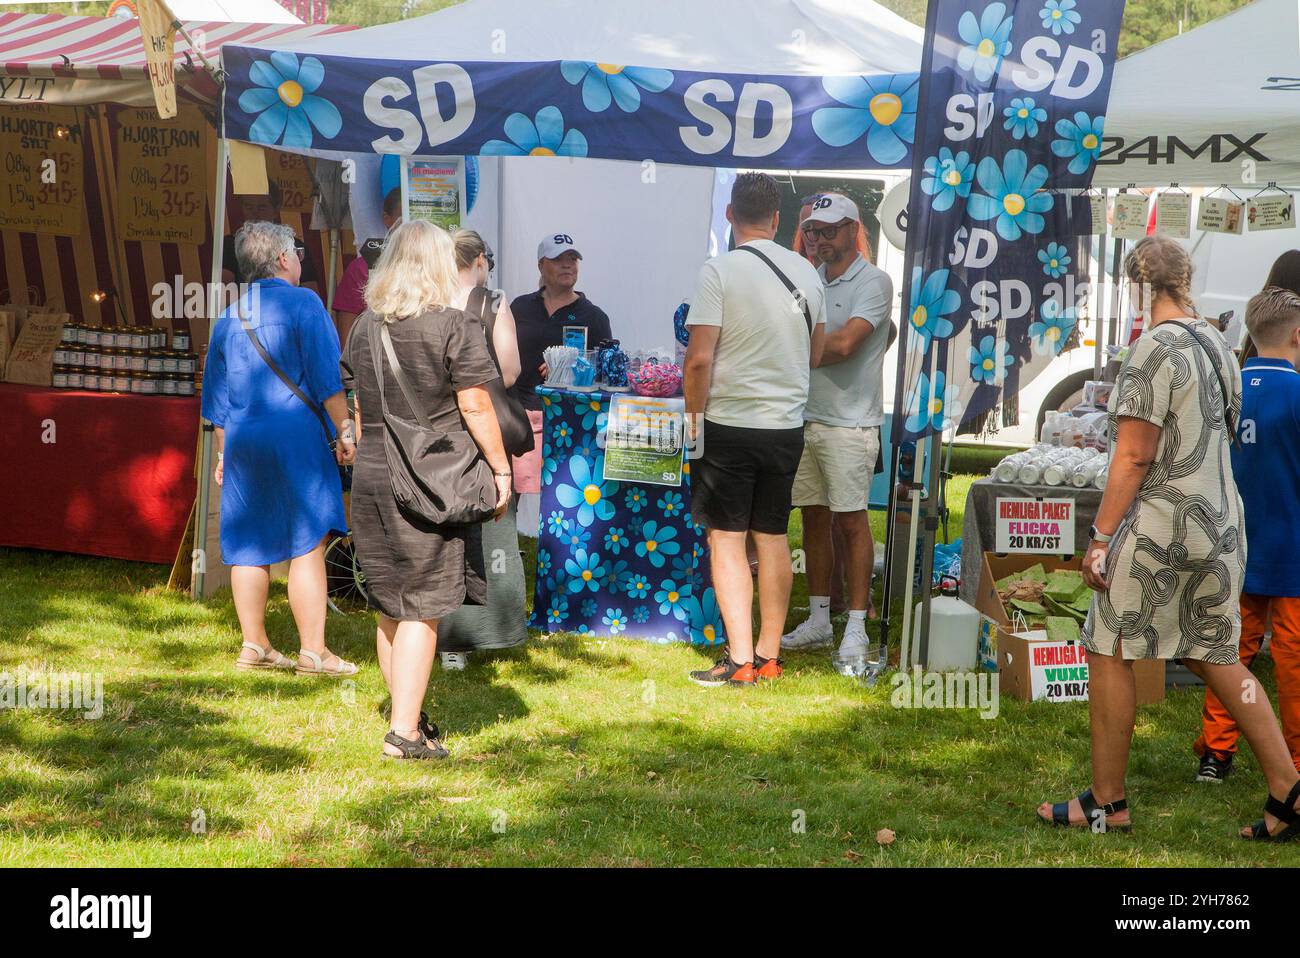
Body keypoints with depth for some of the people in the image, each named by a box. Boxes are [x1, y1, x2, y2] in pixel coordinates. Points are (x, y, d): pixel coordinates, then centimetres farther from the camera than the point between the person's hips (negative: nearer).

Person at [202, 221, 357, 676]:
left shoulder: (228, 318, 14)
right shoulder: (303, 303, -5)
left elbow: (217, 396, 18)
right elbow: (326, 378, -11)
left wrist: (223, 453, 25)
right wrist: (345, 432, -5)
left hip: (241, 439, 6)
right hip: (296, 437, -6)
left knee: (250, 545, 10)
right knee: (308, 545, -4)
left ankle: (254, 645, 16)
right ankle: (313, 652, -5)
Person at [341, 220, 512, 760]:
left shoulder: (363, 327, 9)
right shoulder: (453, 327, -9)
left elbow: (358, 408, 15)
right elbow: (475, 405, -10)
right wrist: (501, 469, -3)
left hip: (371, 478, 6)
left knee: (389, 607, 14)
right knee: (421, 608, -2)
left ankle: (407, 714, 27)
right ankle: (405, 732, -3)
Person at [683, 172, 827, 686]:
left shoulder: (719, 271, -12)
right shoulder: (806, 272, 5)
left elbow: (700, 358, -16)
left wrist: (694, 414, -3)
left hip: (729, 425, -5)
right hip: (787, 425, 5)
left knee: (727, 539, 1)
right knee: (773, 538, 11)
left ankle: (740, 660, -2)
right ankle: (769, 656, 17)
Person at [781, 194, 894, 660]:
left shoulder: (873, 282, -8)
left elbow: (844, 343, -18)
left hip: (848, 423, -7)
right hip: (805, 417, 7)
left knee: (852, 521, -4)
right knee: (814, 518, 10)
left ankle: (856, 628, 0)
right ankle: (818, 620, 19)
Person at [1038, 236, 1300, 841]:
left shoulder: (1156, 348, -15)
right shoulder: (1217, 344, 11)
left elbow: (1133, 456, -18)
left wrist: (1101, 536, -14)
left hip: (1161, 531, -9)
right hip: (1221, 528, 9)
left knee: (1109, 652, 3)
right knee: (1214, 656, 14)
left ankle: (1107, 803, 9)